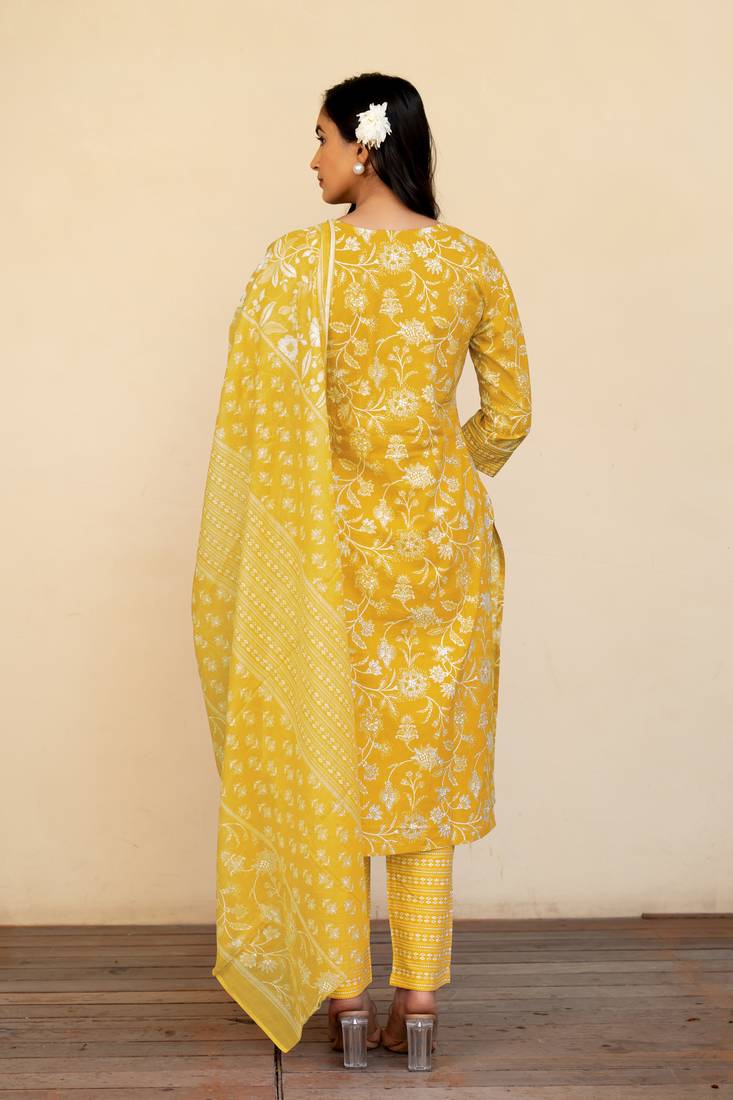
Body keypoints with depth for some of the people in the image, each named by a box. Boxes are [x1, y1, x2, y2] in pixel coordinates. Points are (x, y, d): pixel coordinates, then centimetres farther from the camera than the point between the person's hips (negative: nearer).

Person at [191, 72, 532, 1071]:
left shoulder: (297, 262, -8)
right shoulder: (473, 263, 0)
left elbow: (255, 420, -9)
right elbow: (509, 415, 5)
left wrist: (281, 529, 3)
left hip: (330, 539, -2)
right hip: (442, 536, 2)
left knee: (329, 765, 10)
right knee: (428, 761, 10)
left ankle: (346, 1000, 18)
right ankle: (420, 1004, 16)